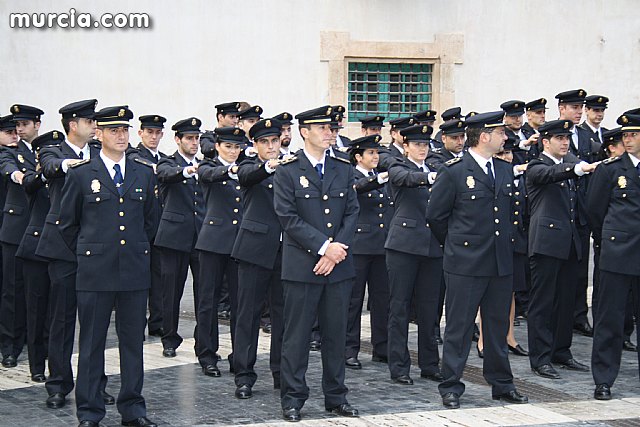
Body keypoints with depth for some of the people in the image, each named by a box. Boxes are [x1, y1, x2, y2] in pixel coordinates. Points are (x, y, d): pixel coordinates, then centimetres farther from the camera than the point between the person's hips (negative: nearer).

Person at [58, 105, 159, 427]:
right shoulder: (80, 174, 0)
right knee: (91, 342, 3)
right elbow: (67, 223, 8)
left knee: (133, 340, 7)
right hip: (95, 271, -3)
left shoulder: (144, 174, 9)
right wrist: (87, 253, 7)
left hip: (135, 269, 3)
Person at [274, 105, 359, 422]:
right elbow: (288, 217, -10)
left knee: (336, 333, 9)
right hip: (301, 265, -4)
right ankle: (292, 398, 10)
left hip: (339, 265, 4)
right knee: (297, 334, 1)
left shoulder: (343, 169, 11)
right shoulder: (287, 171, -3)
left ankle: (336, 397, 18)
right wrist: (324, 246, -15)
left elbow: (352, 212, 7)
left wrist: (338, 249, -7)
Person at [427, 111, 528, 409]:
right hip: (465, 264, -6)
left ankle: (502, 384, 23)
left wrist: (504, 244, 16)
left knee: (498, 326, 13)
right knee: (459, 328, 1)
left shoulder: (505, 170, 11)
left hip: (501, 263, 6)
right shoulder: (453, 172, -8)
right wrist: (457, 244, 6)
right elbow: (435, 216, -2)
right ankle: (451, 388, 8)